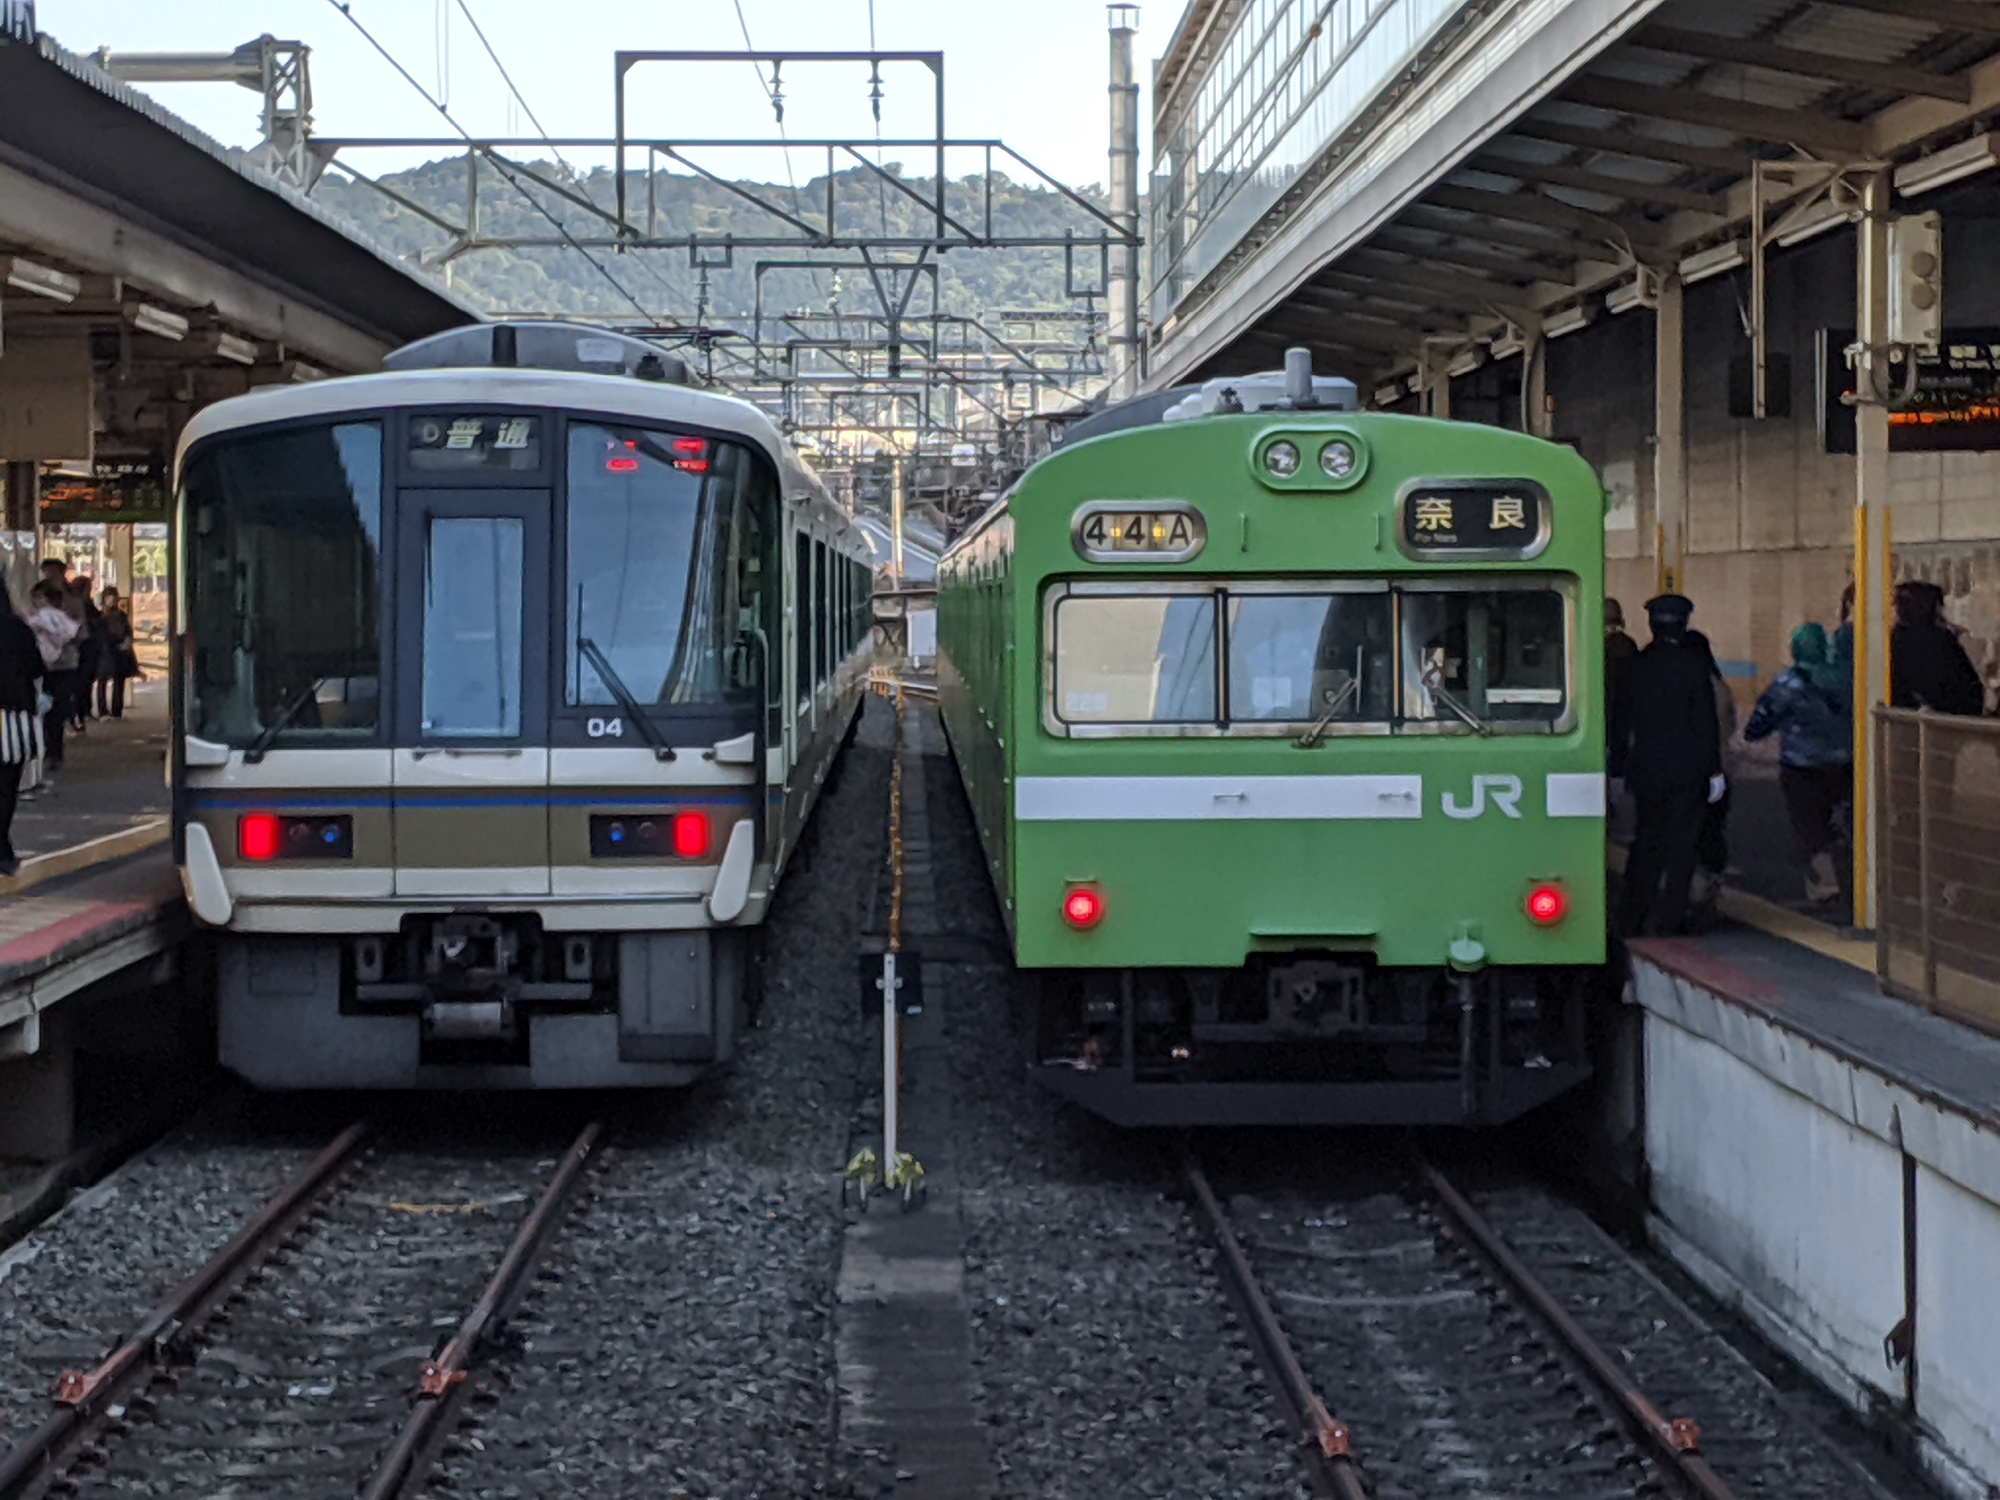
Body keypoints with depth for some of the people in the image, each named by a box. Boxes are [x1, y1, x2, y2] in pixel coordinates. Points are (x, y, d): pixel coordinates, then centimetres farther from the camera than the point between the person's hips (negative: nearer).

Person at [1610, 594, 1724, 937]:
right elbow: (1706, 722, -9)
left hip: (1645, 770, 4)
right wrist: (1715, 771, -4)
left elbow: (1620, 721, 7)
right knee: (1681, 842, 3)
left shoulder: (1637, 665, 2)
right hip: (1686, 770, -4)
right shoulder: (1693, 664, -8)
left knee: (1646, 839, 13)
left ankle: (1631, 920, 13)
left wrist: (1618, 768, 15)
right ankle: (1670, 916, -1)